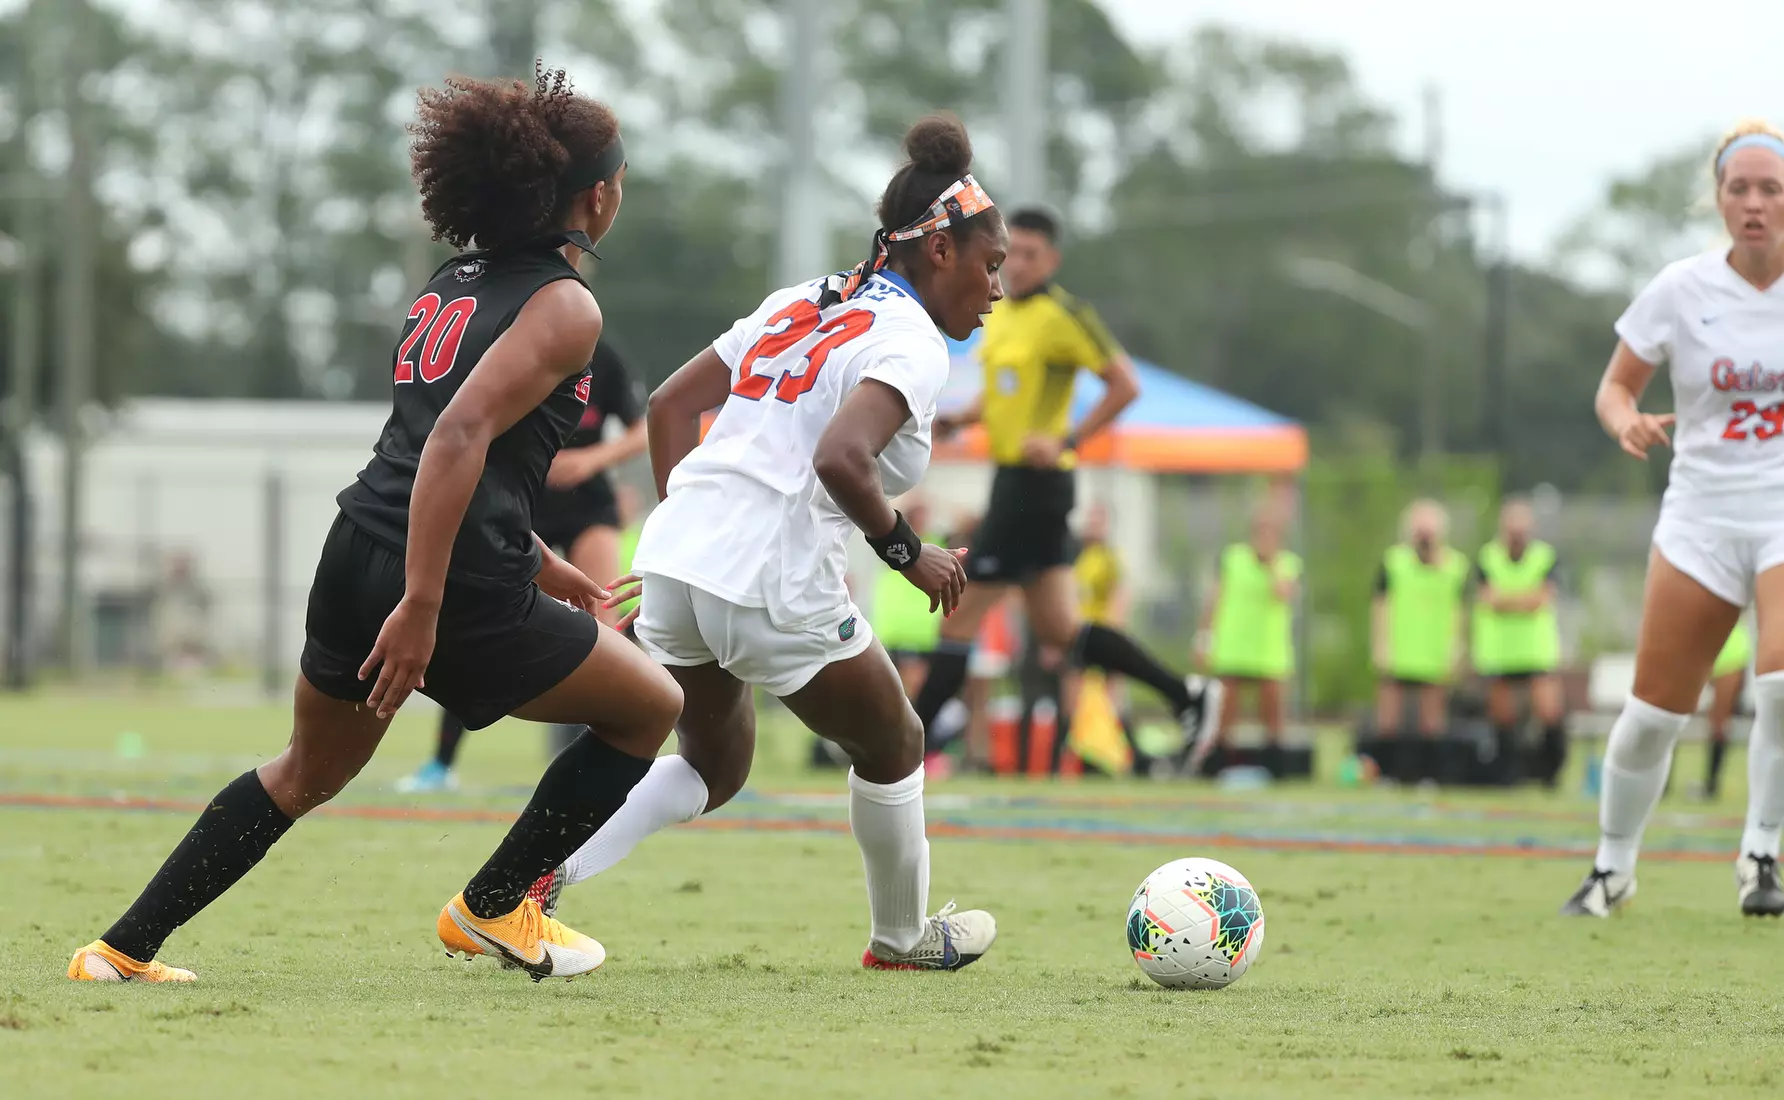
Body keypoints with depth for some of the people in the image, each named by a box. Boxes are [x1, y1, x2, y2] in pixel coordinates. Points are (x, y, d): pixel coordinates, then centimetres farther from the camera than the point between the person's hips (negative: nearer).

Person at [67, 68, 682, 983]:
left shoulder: (452, 285, 19)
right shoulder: (564, 307, -8)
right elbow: (459, 437, -21)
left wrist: (537, 564, 34)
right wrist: (422, 608, -24)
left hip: (356, 563, 8)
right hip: (461, 593, -8)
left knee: (306, 775, 27)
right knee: (652, 707, 14)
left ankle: (122, 949, 20)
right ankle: (492, 907, 18)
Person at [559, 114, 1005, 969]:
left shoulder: (801, 304, 17)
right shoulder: (912, 342, -8)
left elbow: (669, 403, 19)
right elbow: (841, 457, -26)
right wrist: (907, 551, -12)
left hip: (675, 555, 8)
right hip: (773, 582, -8)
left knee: (714, 766, 24)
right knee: (891, 748, 17)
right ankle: (901, 937, 34)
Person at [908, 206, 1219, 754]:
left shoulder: (1062, 315, -12)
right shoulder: (999, 312, 14)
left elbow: (1125, 384, -14)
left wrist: (1066, 440, -19)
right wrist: (959, 419, 9)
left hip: (1035, 481, -10)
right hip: (1012, 480, 10)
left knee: (960, 616, -5)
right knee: (1059, 629, 12)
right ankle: (1186, 692, 18)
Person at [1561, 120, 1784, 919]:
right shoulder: (1682, 290, -2)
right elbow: (1615, 385, 6)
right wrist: (1627, 423, -16)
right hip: (1702, 515, 1)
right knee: (1653, 710, 0)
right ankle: (1613, 867, 22)